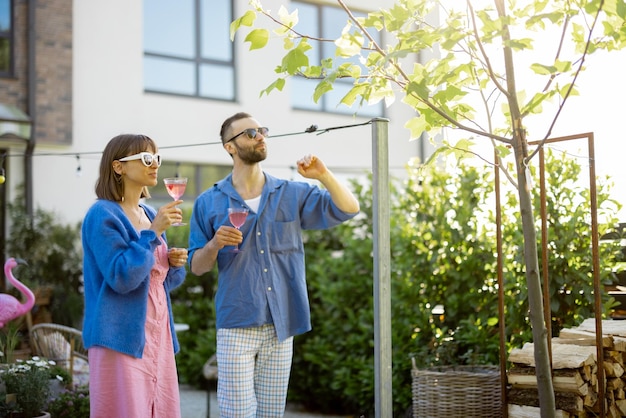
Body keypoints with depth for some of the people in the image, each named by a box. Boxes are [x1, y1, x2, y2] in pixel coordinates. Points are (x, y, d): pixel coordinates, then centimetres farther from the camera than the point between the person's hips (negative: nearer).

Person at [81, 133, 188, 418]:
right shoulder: (103, 215, -10)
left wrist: (175, 263, 0)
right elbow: (121, 277, -20)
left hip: (157, 335, 8)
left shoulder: (149, 214, 14)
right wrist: (153, 232, -19)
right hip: (123, 336, -8)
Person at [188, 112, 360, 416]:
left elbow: (348, 209, 0)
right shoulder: (209, 203, 3)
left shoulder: (293, 195, 7)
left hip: (282, 325, 2)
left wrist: (323, 175, -15)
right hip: (236, 325, -2)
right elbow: (197, 266, 5)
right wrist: (214, 245, -16)